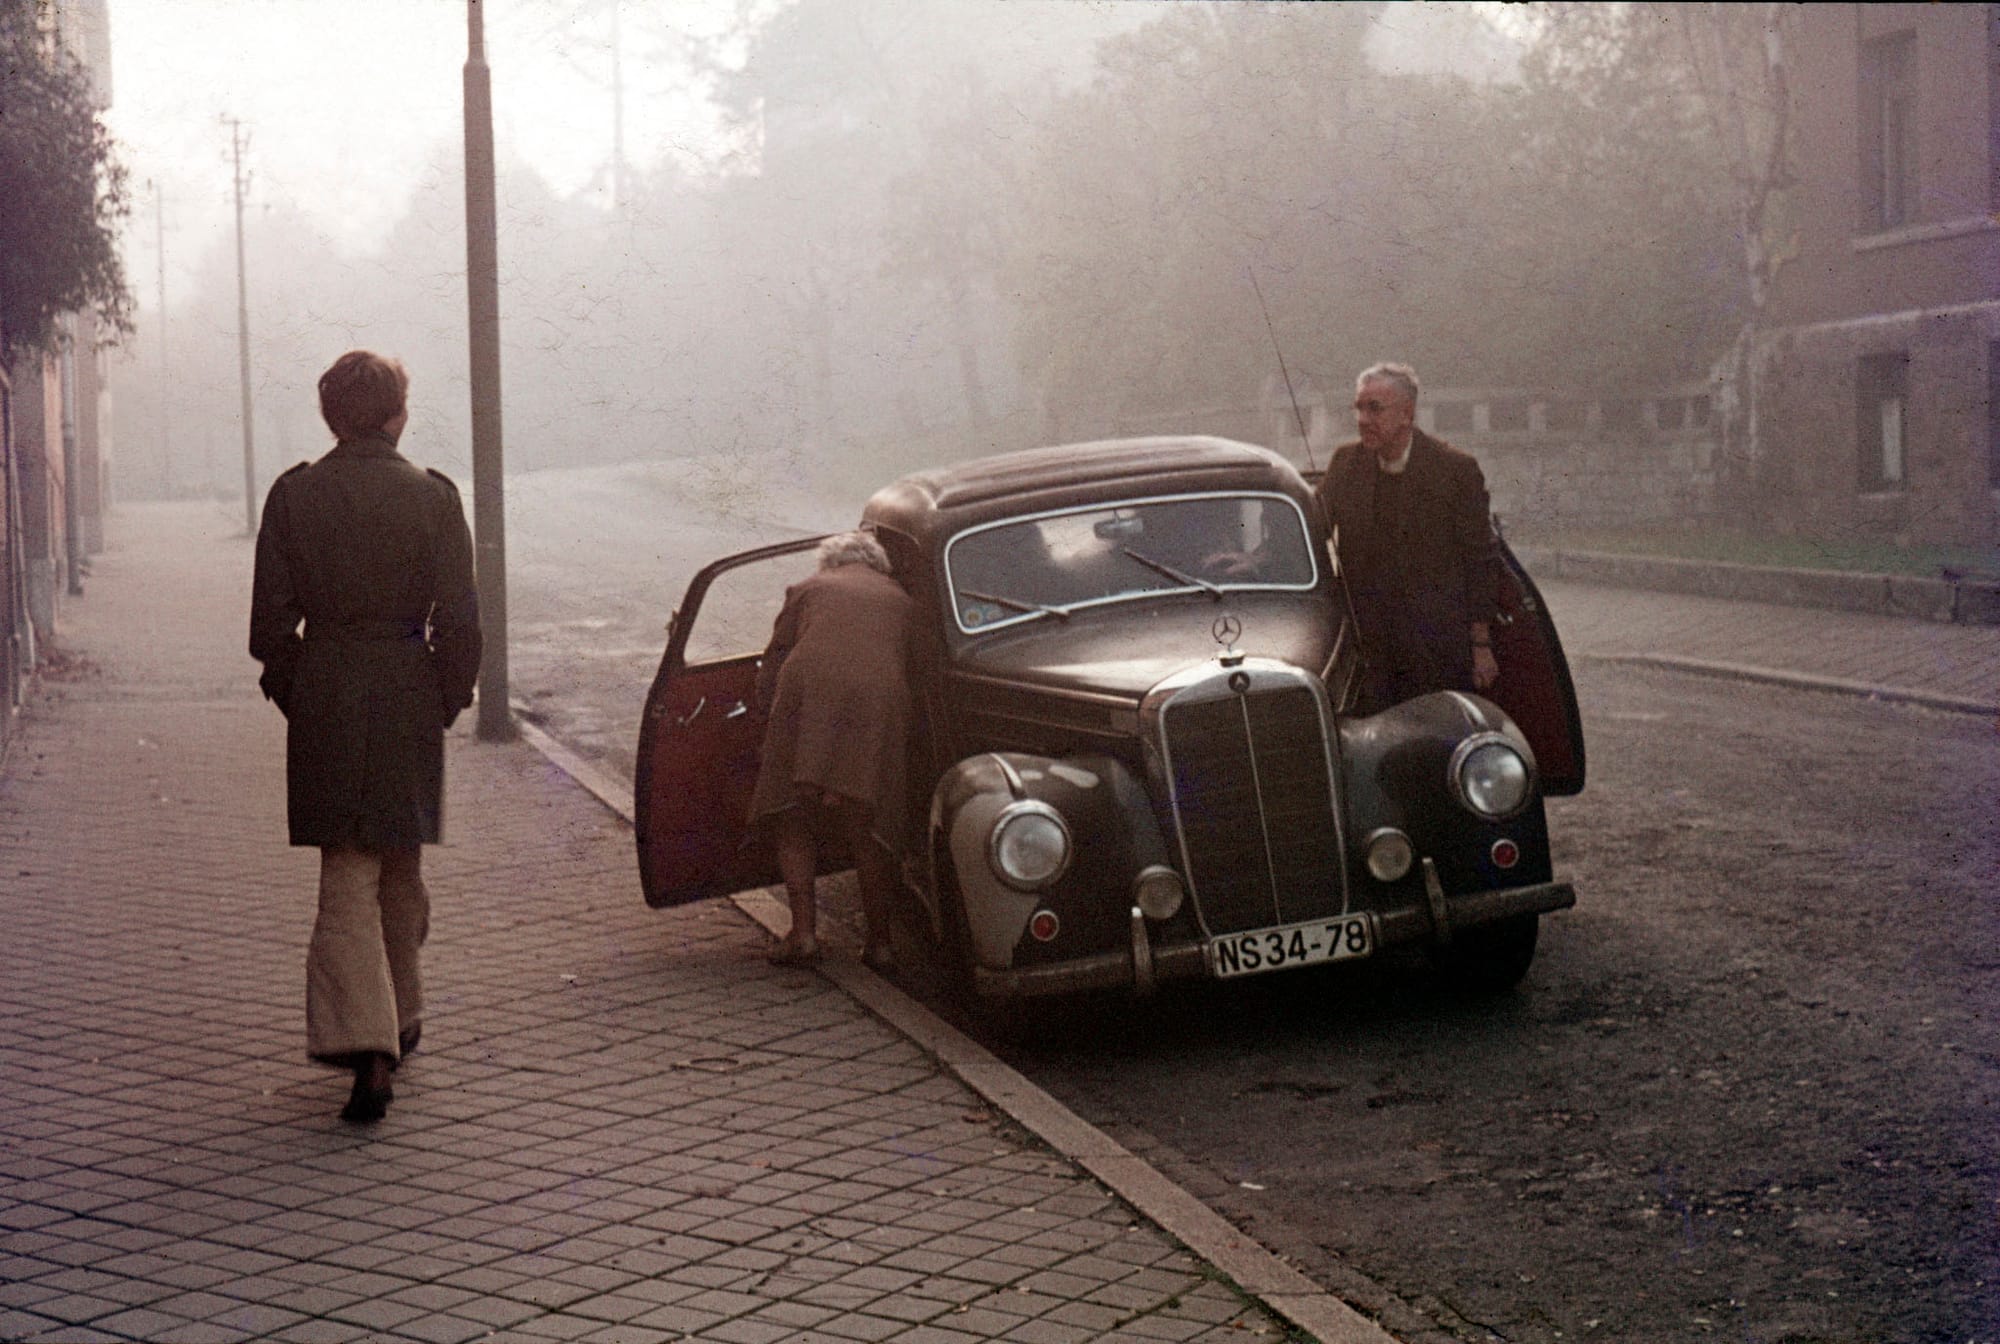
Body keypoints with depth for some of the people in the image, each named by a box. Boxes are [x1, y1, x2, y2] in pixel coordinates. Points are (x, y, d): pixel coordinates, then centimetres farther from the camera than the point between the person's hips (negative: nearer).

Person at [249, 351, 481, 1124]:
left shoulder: (293, 495, -4)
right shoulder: (431, 496, -6)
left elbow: (272, 617, -1)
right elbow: (458, 618, -7)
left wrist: (291, 694, 11)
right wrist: (449, 699, 6)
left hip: (326, 697, 0)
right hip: (407, 697, 0)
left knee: (347, 875, 1)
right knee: (400, 869, 17)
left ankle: (367, 1048, -13)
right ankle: (398, 1019, 32)